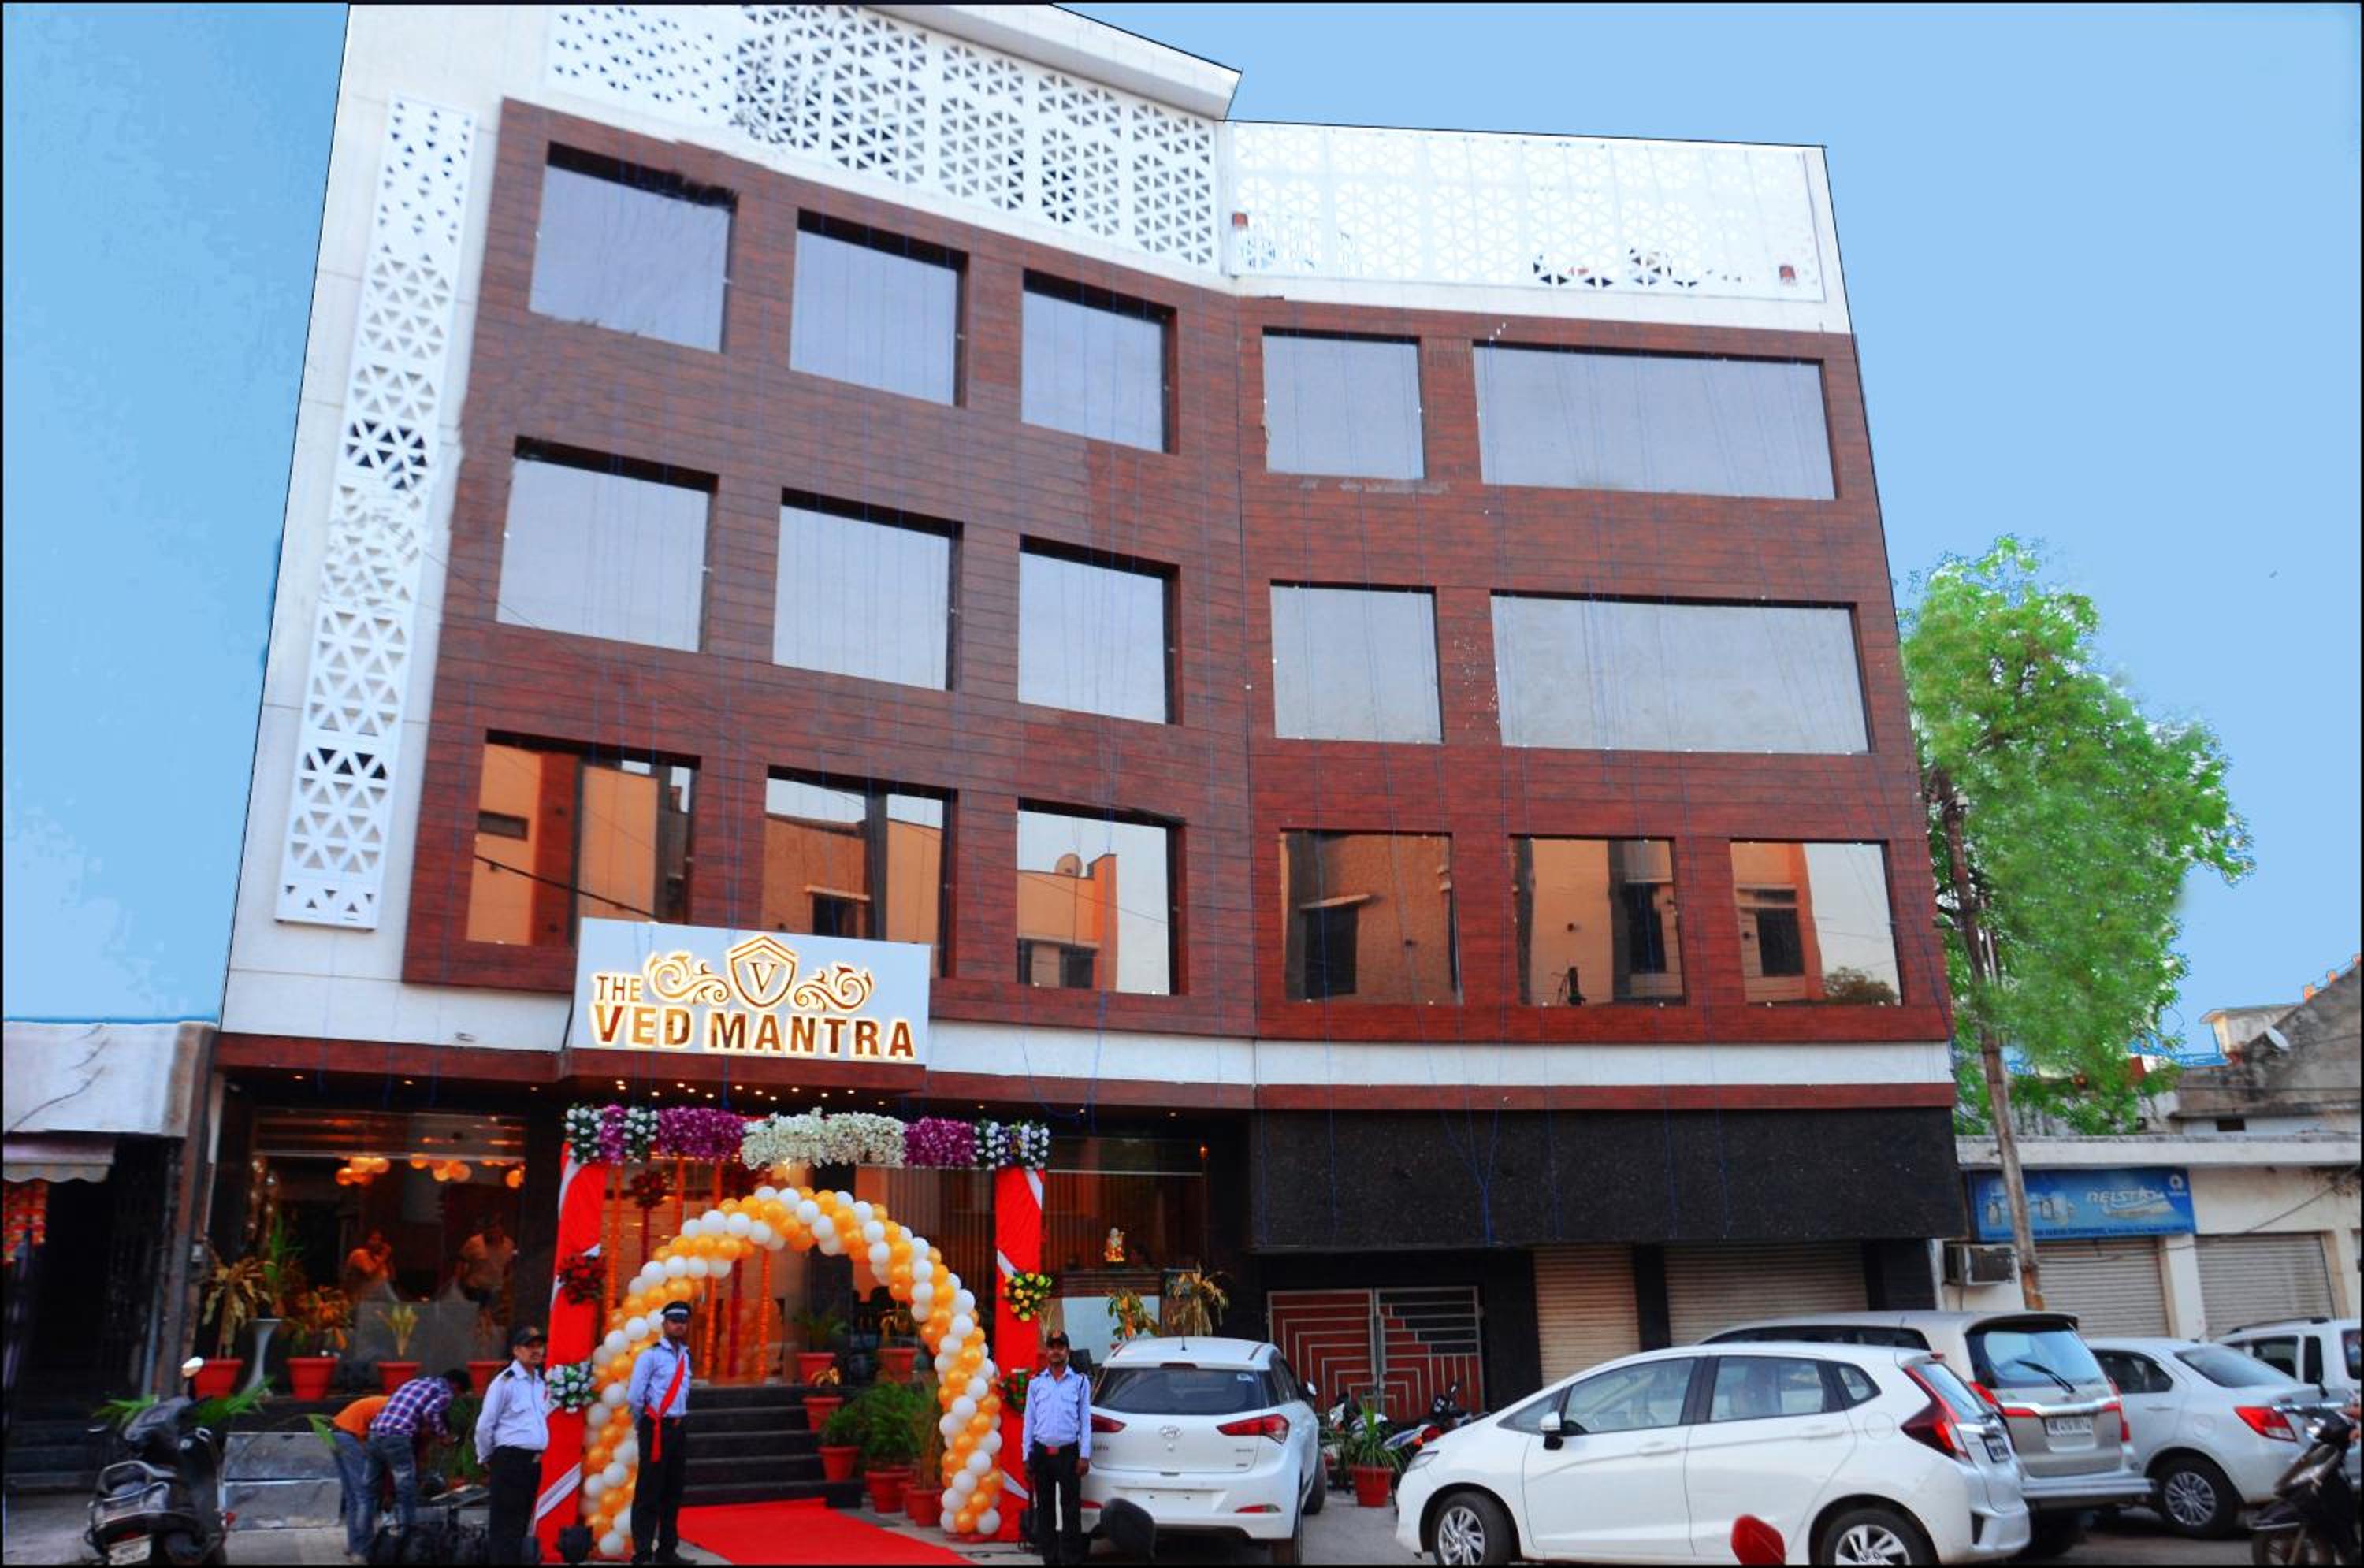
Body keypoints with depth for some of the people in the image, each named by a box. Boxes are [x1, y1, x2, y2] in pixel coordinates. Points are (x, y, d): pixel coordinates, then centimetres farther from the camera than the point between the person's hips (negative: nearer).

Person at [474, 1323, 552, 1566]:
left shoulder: (541, 1383, 13)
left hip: (534, 1462, 7)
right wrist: (486, 1459, 2)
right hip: (511, 1460, -7)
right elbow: (484, 1425, -8)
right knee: (506, 1524, -4)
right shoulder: (504, 1383, -10)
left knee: (522, 1522, 14)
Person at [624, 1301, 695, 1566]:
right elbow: (634, 1397, -12)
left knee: (673, 1492, 13)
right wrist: (643, 1425, 1)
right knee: (649, 1493, -2)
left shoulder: (685, 1356, 12)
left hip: (679, 1428, 7)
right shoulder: (650, 1355, -10)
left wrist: (680, 1420, 14)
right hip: (656, 1428, -7)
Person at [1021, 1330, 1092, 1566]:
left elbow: (1085, 1420, 2)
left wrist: (1084, 1456, -4)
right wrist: (1027, 1457, 5)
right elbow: (1029, 1421, 9)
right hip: (1041, 1453, 2)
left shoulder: (1080, 1381, 4)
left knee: (1070, 1508, -2)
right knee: (1044, 1508, 8)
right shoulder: (1035, 1383, 8)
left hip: (1068, 1453, -2)